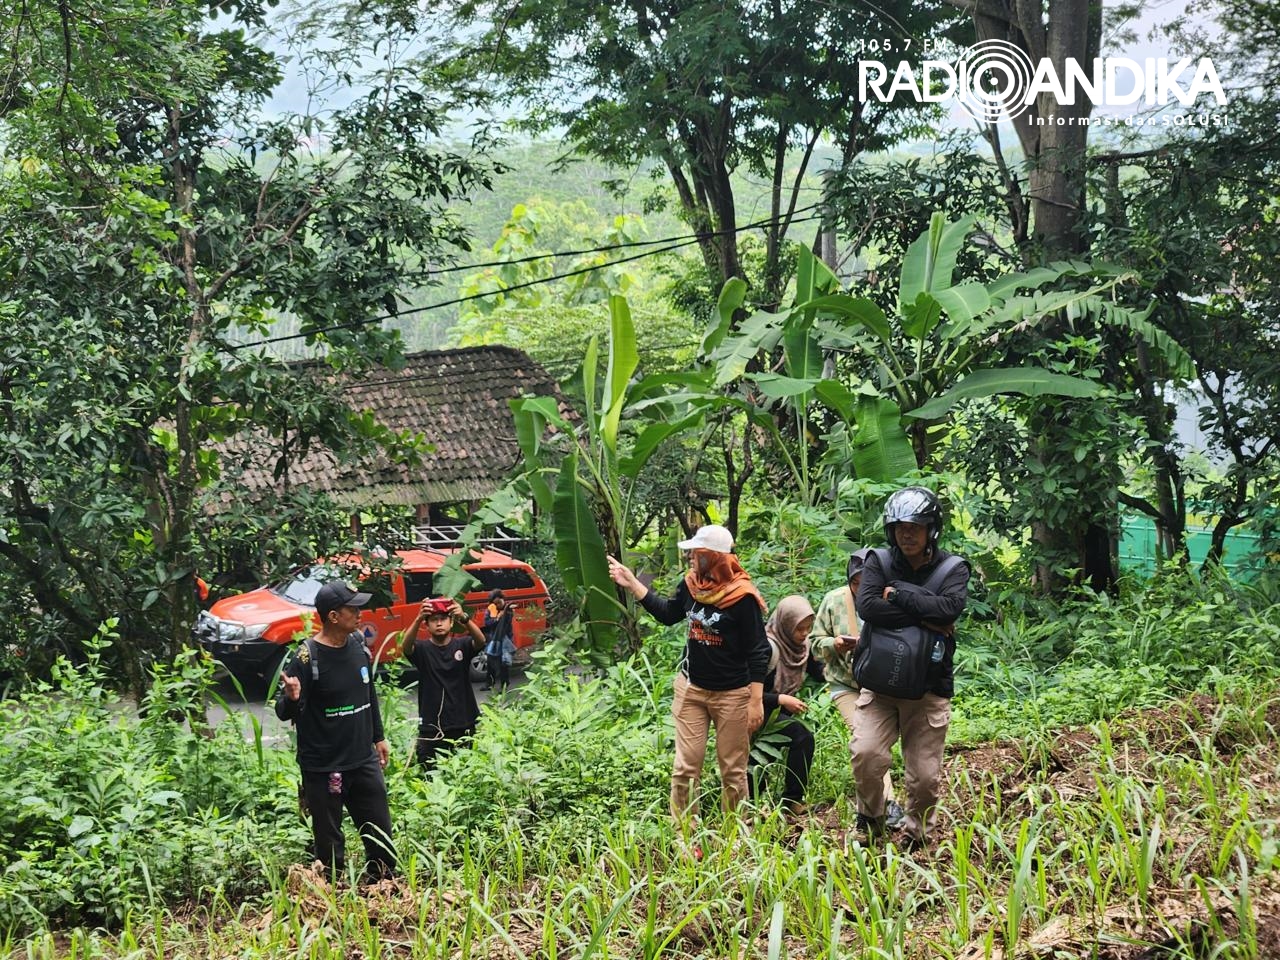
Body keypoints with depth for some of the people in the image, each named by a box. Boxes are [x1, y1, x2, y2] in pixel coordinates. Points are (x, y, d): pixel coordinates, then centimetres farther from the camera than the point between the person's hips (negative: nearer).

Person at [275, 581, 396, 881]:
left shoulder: (359, 645, 2)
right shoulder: (307, 658, -17)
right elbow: (284, 712, -16)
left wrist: (378, 737, 21)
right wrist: (292, 699, -38)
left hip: (364, 762, 6)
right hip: (323, 769, -6)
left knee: (381, 836, 13)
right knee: (330, 845, 5)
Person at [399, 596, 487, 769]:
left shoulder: (462, 645, 2)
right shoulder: (423, 649, 1)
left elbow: (480, 641, -18)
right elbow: (405, 646, -20)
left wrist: (464, 618, -38)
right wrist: (418, 619, -38)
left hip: (463, 726, 1)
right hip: (431, 729, -1)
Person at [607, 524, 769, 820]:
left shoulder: (742, 597, -17)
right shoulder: (691, 585, -1)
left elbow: (758, 652, -14)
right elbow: (668, 614, 17)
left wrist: (756, 701, -16)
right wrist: (632, 584, 12)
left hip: (732, 694, -5)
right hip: (691, 687, 5)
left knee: (733, 770, 7)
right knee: (685, 767, 3)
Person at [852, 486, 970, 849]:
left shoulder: (952, 569, 0)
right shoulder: (879, 562, 2)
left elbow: (950, 607, -21)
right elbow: (868, 607, -16)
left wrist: (898, 594, -14)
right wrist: (924, 618, -18)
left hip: (929, 689, 0)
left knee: (924, 776, 2)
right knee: (866, 754, -17)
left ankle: (914, 839, 25)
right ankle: (870, 822, 10)